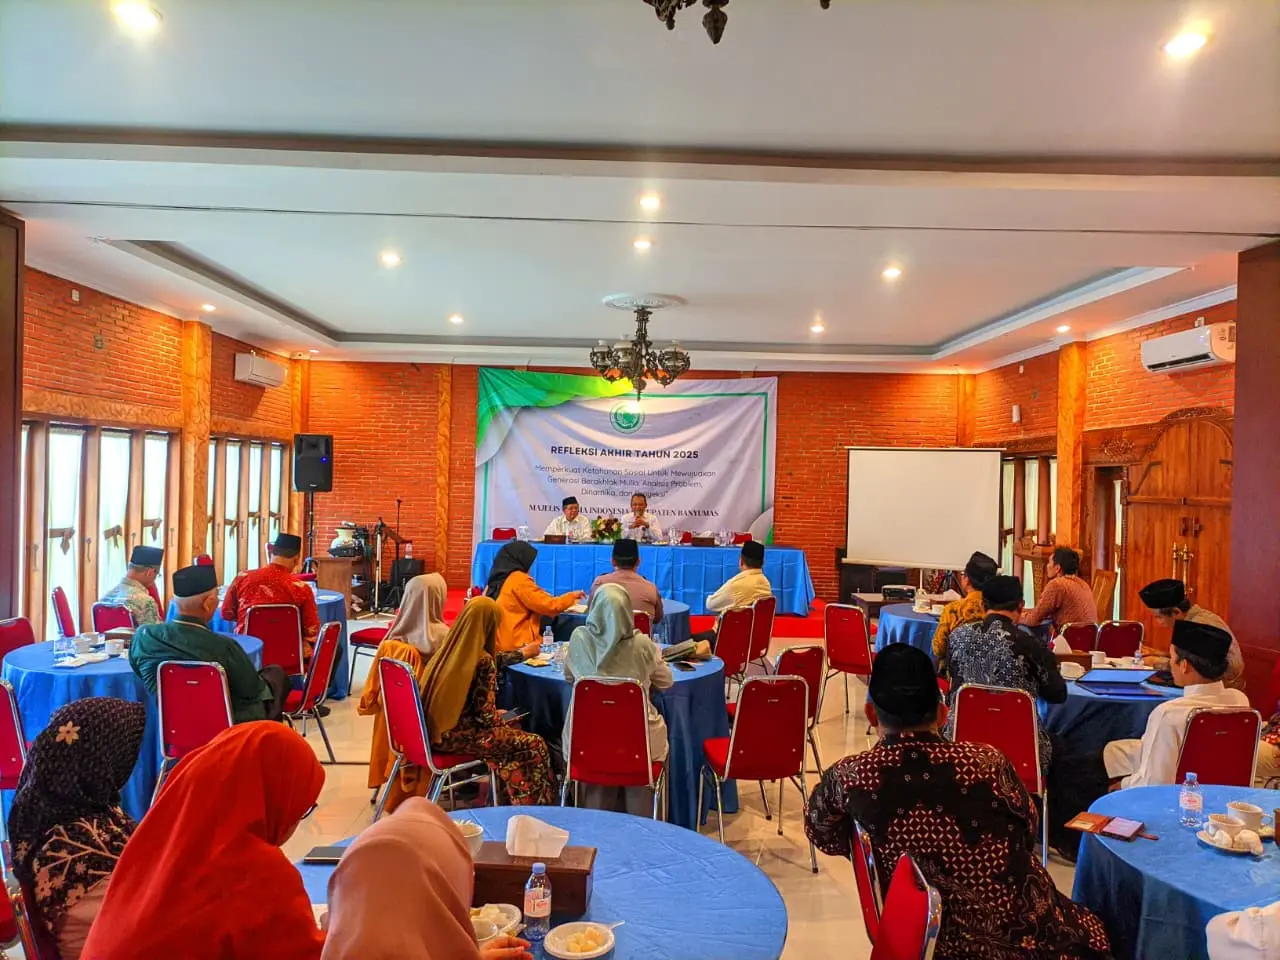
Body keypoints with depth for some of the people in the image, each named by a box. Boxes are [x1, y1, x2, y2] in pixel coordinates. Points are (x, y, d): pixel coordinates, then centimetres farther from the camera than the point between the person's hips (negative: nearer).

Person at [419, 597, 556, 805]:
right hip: (457, 735, -9)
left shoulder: (447, 649, 4)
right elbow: (484, 713, -18)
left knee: (511, 733, 25)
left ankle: (512, 797, 33)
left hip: (437, 730, 9)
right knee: (534, 744, 4)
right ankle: (531, 805, 19)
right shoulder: (483, 660, -19)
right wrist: (502, 721, 4)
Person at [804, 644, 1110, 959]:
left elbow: (822, 834, 4)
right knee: (1088, 928, 30)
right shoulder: (987, 763, -20)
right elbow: (1028, 834, 0)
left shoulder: (848, 777, -18)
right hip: (1024, 934, -2)